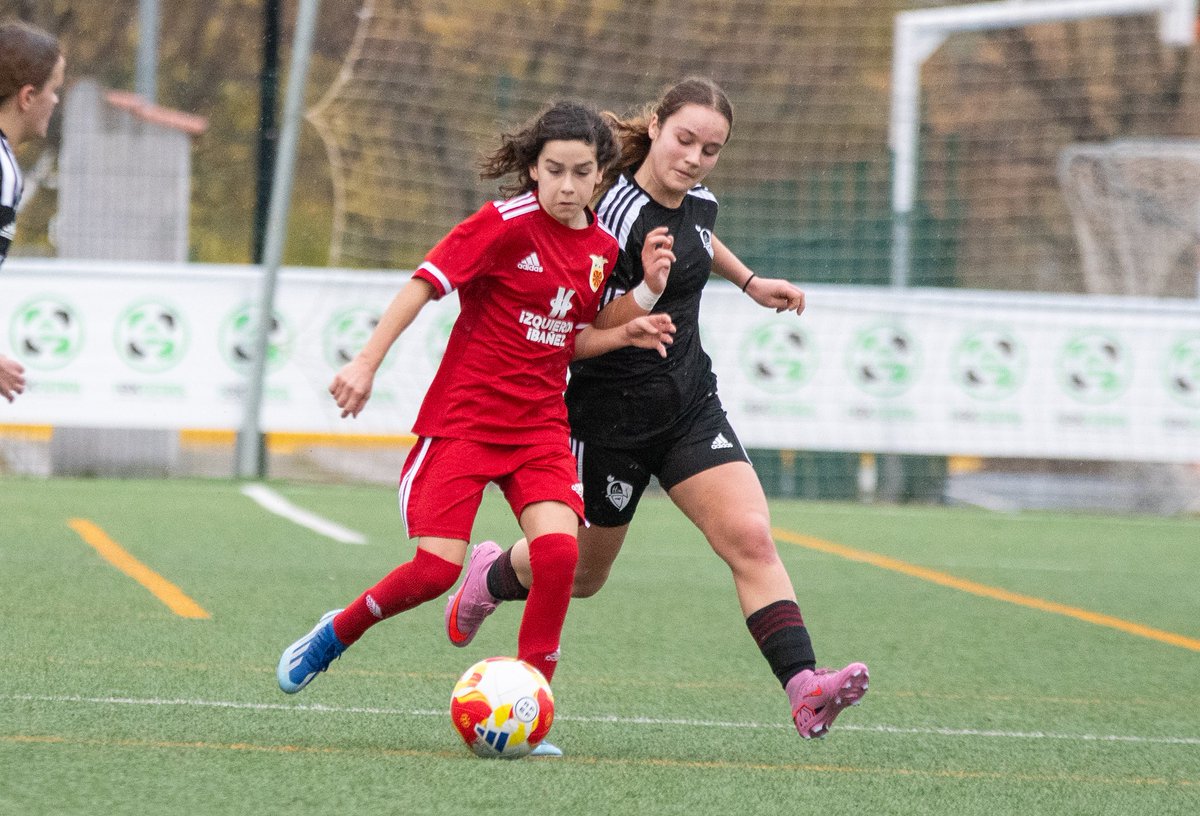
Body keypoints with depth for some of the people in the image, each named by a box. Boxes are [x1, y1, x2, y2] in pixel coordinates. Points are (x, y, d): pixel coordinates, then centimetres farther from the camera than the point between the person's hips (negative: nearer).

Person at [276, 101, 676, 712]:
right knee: (438, 567, -13)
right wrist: (366, 363, -18)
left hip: (540, 426, 5)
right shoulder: (508, 223, -12)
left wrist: (626, 333, -2)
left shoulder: (602, 249, 7)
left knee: (559, 549, -19)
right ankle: (334, 634, 18)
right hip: (462, 418, -5)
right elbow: (425, 283, -13)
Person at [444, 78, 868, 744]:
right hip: (611, 417, -5)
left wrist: (749, 281, 27)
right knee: (581, 573, 15)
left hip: (690, 406, 5)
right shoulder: (614, 214, -22)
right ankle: (490, 575, 47)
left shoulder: (699, 203, 2)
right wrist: (648, 290, -34)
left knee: (751, 539, -15)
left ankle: (804, 688, -25)